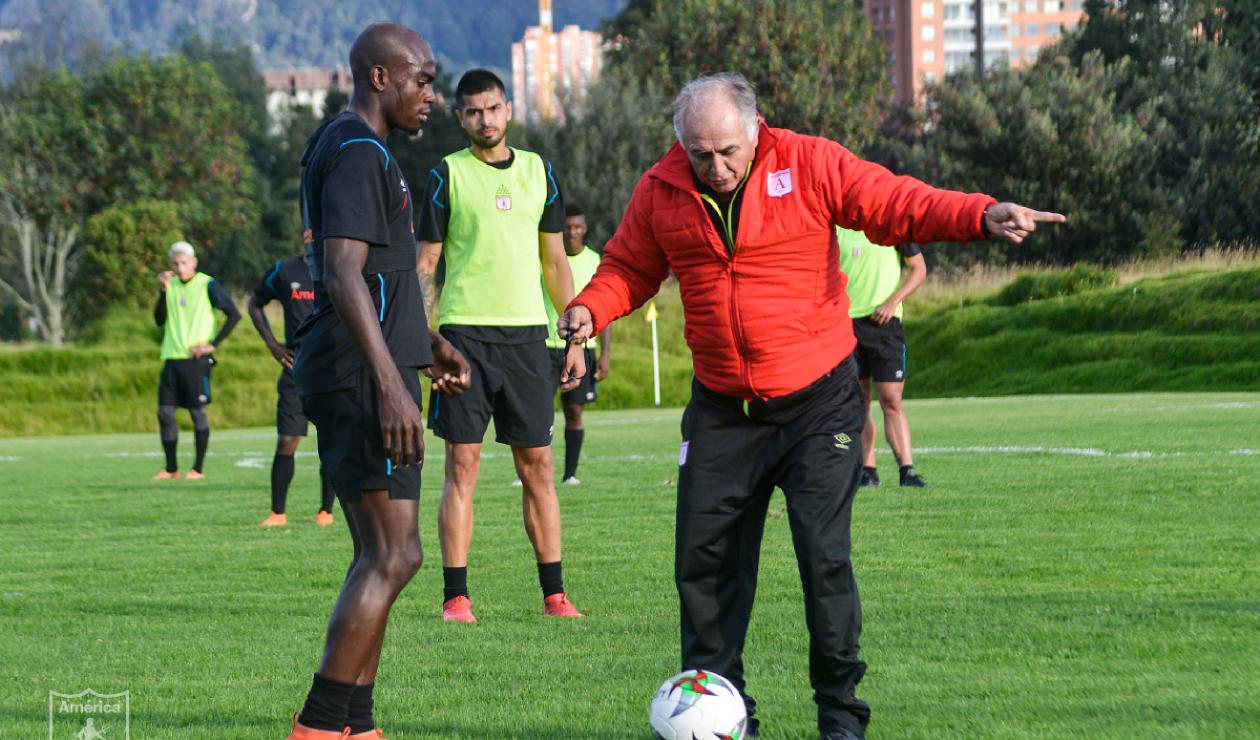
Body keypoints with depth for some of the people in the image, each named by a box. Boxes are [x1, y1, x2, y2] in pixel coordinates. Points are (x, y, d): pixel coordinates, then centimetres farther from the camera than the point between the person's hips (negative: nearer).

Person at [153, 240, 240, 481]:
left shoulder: (207, 285, -3)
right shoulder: (171, 284, 12)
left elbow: (234, 315, -4)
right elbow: (159, 320, 5)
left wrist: (213, 344, -9)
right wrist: (163, 290, -7)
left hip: (196, 359, -5)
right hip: (171, 359, 5)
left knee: (197, 411, -4)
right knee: (165, 412, 1)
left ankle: (198, 468, 3)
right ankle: (171, 468, 10)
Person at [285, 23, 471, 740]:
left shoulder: (348, 149, 18)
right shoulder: (357, 154, -14)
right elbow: (342, 278, -24)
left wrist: (428, 342, 34)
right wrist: (394, 386, -29)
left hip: (352, 378, 11)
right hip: (359, 376, -11)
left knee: (381, 557, 11)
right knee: (394, 557, -11)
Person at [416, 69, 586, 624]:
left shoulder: (539, 172, 12)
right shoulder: (447, 175, 2)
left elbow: (555, 261, 17)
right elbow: (425, 265, 2)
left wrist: (576, 338, 12)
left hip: (527, 332, 3)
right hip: (466, 332, -3)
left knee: (537, 466, 5)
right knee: (462, 465, -4)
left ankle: (554, 593, 9)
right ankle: (455, 596, -2)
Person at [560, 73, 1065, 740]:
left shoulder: (810, 165, -9)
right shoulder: (660, 192, -1)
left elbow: (898, 204, -9)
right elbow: (628, 268, 12)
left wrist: (982, 216, -23)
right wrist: (591, 307, -9)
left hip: (817, 402, -3)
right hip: (721, 410, 3)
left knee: (824, 555, -10)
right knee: (704, 560, 3)